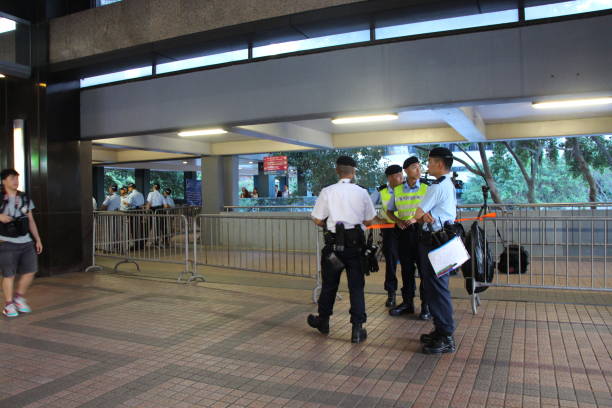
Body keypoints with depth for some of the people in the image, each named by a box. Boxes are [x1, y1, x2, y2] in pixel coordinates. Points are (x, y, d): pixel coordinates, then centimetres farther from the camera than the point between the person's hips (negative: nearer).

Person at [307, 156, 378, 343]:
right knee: (356, 286, 6)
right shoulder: (362, 192, -2)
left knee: (329, 284, 14)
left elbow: (317, 220, -3)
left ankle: (323, 321, 30)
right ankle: (357, 329, 7)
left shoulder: (327, 192, -5)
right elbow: (369, 221, 4)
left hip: (334, 242, 0)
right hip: (355, 243, 0)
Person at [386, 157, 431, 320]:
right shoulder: (397, 190, 7)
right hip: (404, 231, 3)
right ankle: (407, 302, 22)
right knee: (406, 268, 11)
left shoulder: (426, 188, -1)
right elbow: (389, 211, 16)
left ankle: (426, 305, 8)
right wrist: (398, 221, -3)